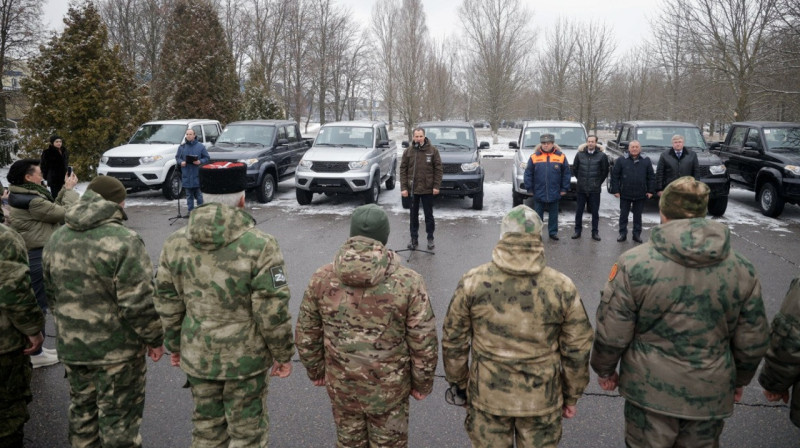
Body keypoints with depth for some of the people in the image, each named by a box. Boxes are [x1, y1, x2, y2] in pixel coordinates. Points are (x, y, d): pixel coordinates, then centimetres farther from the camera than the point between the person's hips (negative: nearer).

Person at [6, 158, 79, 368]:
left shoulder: (23, 197, 10)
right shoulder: (32, 201, -22)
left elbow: (52, 209, 12)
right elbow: (66, 213, -18)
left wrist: (65, 190, 3)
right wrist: (70, 190, -8)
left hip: (32, 255, 11)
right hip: (36, 257, -11)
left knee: (33, 303, 18)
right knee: (38, 305, -1)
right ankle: (34, 353, 9)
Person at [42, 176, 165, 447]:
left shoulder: (56, 240, 5)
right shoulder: (123, 241, -20)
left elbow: (52, 295, 14)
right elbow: (138, 303, -21)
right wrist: (155, 339, -8)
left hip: (71, 346, 7)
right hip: (117, 348, -7)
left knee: (81, 409, 22)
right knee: (119, 416, 7)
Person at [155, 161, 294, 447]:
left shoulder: (176, 243, -3)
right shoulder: (259, 245, -19)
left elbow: (167, 303, 4)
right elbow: (272, 310, -18)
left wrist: (174, 345, 17)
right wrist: (283, 354, -5)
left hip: (197, 356, 5)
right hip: (245, 358, -4)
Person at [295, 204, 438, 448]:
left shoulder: (322, 278, -10)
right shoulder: (408, 282, -18)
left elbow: (306, 335, -1)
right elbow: (424, 342, -12)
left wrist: (316, 370, 15)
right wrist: (422, 383, 3)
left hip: (341, 385, 2)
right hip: (389, 388, -2)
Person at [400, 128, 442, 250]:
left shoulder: (433, 150, -3)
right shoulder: (408, 151, 1)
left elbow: (438, 169, -2)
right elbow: (403, 170, 1)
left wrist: (436, 186, -8)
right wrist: (403, 187, -5)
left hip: (428, 189, -1)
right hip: (412, 189, 2)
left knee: (429, 215, 7)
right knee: (413, 215, 9)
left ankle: (430, 239, 18)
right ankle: (414, 239, 19)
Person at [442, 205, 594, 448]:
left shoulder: (472, 282, -11)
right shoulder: (562, 287, -11)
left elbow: (453, 341, -3)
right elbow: (577, 349, -4)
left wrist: (458, 382, 11)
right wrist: (572, 396, 10)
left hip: (487, 397, 0)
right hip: (542, 400, 0)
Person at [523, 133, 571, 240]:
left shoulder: (561, 157, -1)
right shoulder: (534, 157, -2)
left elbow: (566, 174, 3)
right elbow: (528, 174, 1)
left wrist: (564, 188, 0)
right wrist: (529, 188, -2)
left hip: (554, 193, 1)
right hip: (538, 193, 0)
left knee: (553, 214, 11)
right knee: (538, 215, 8)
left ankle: (553, 232, 23)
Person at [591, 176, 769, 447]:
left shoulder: (633, 264, -17)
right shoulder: (742, 270, -5)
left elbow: (611, 334, -12)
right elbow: (752, 342, 4)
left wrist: (604, 370, 5)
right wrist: (740, 380, 21)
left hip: (649, 391, -3)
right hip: (711, 395, 3)